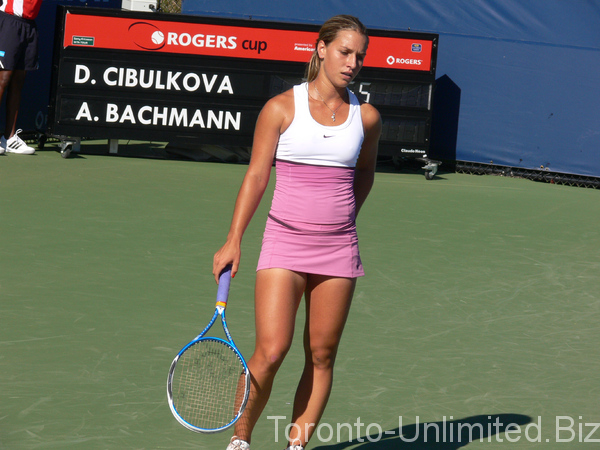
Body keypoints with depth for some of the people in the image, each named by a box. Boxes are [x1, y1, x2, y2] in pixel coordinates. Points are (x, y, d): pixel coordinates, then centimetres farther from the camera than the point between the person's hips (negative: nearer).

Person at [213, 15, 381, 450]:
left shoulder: (366, 117, 4)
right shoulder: (281, 108, -4)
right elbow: (256, 175, -3)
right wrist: (234, 240, -8)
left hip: (338, 249, 3)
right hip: (284, 243, -3)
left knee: (322, 355, 3)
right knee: (271, 352, -11)